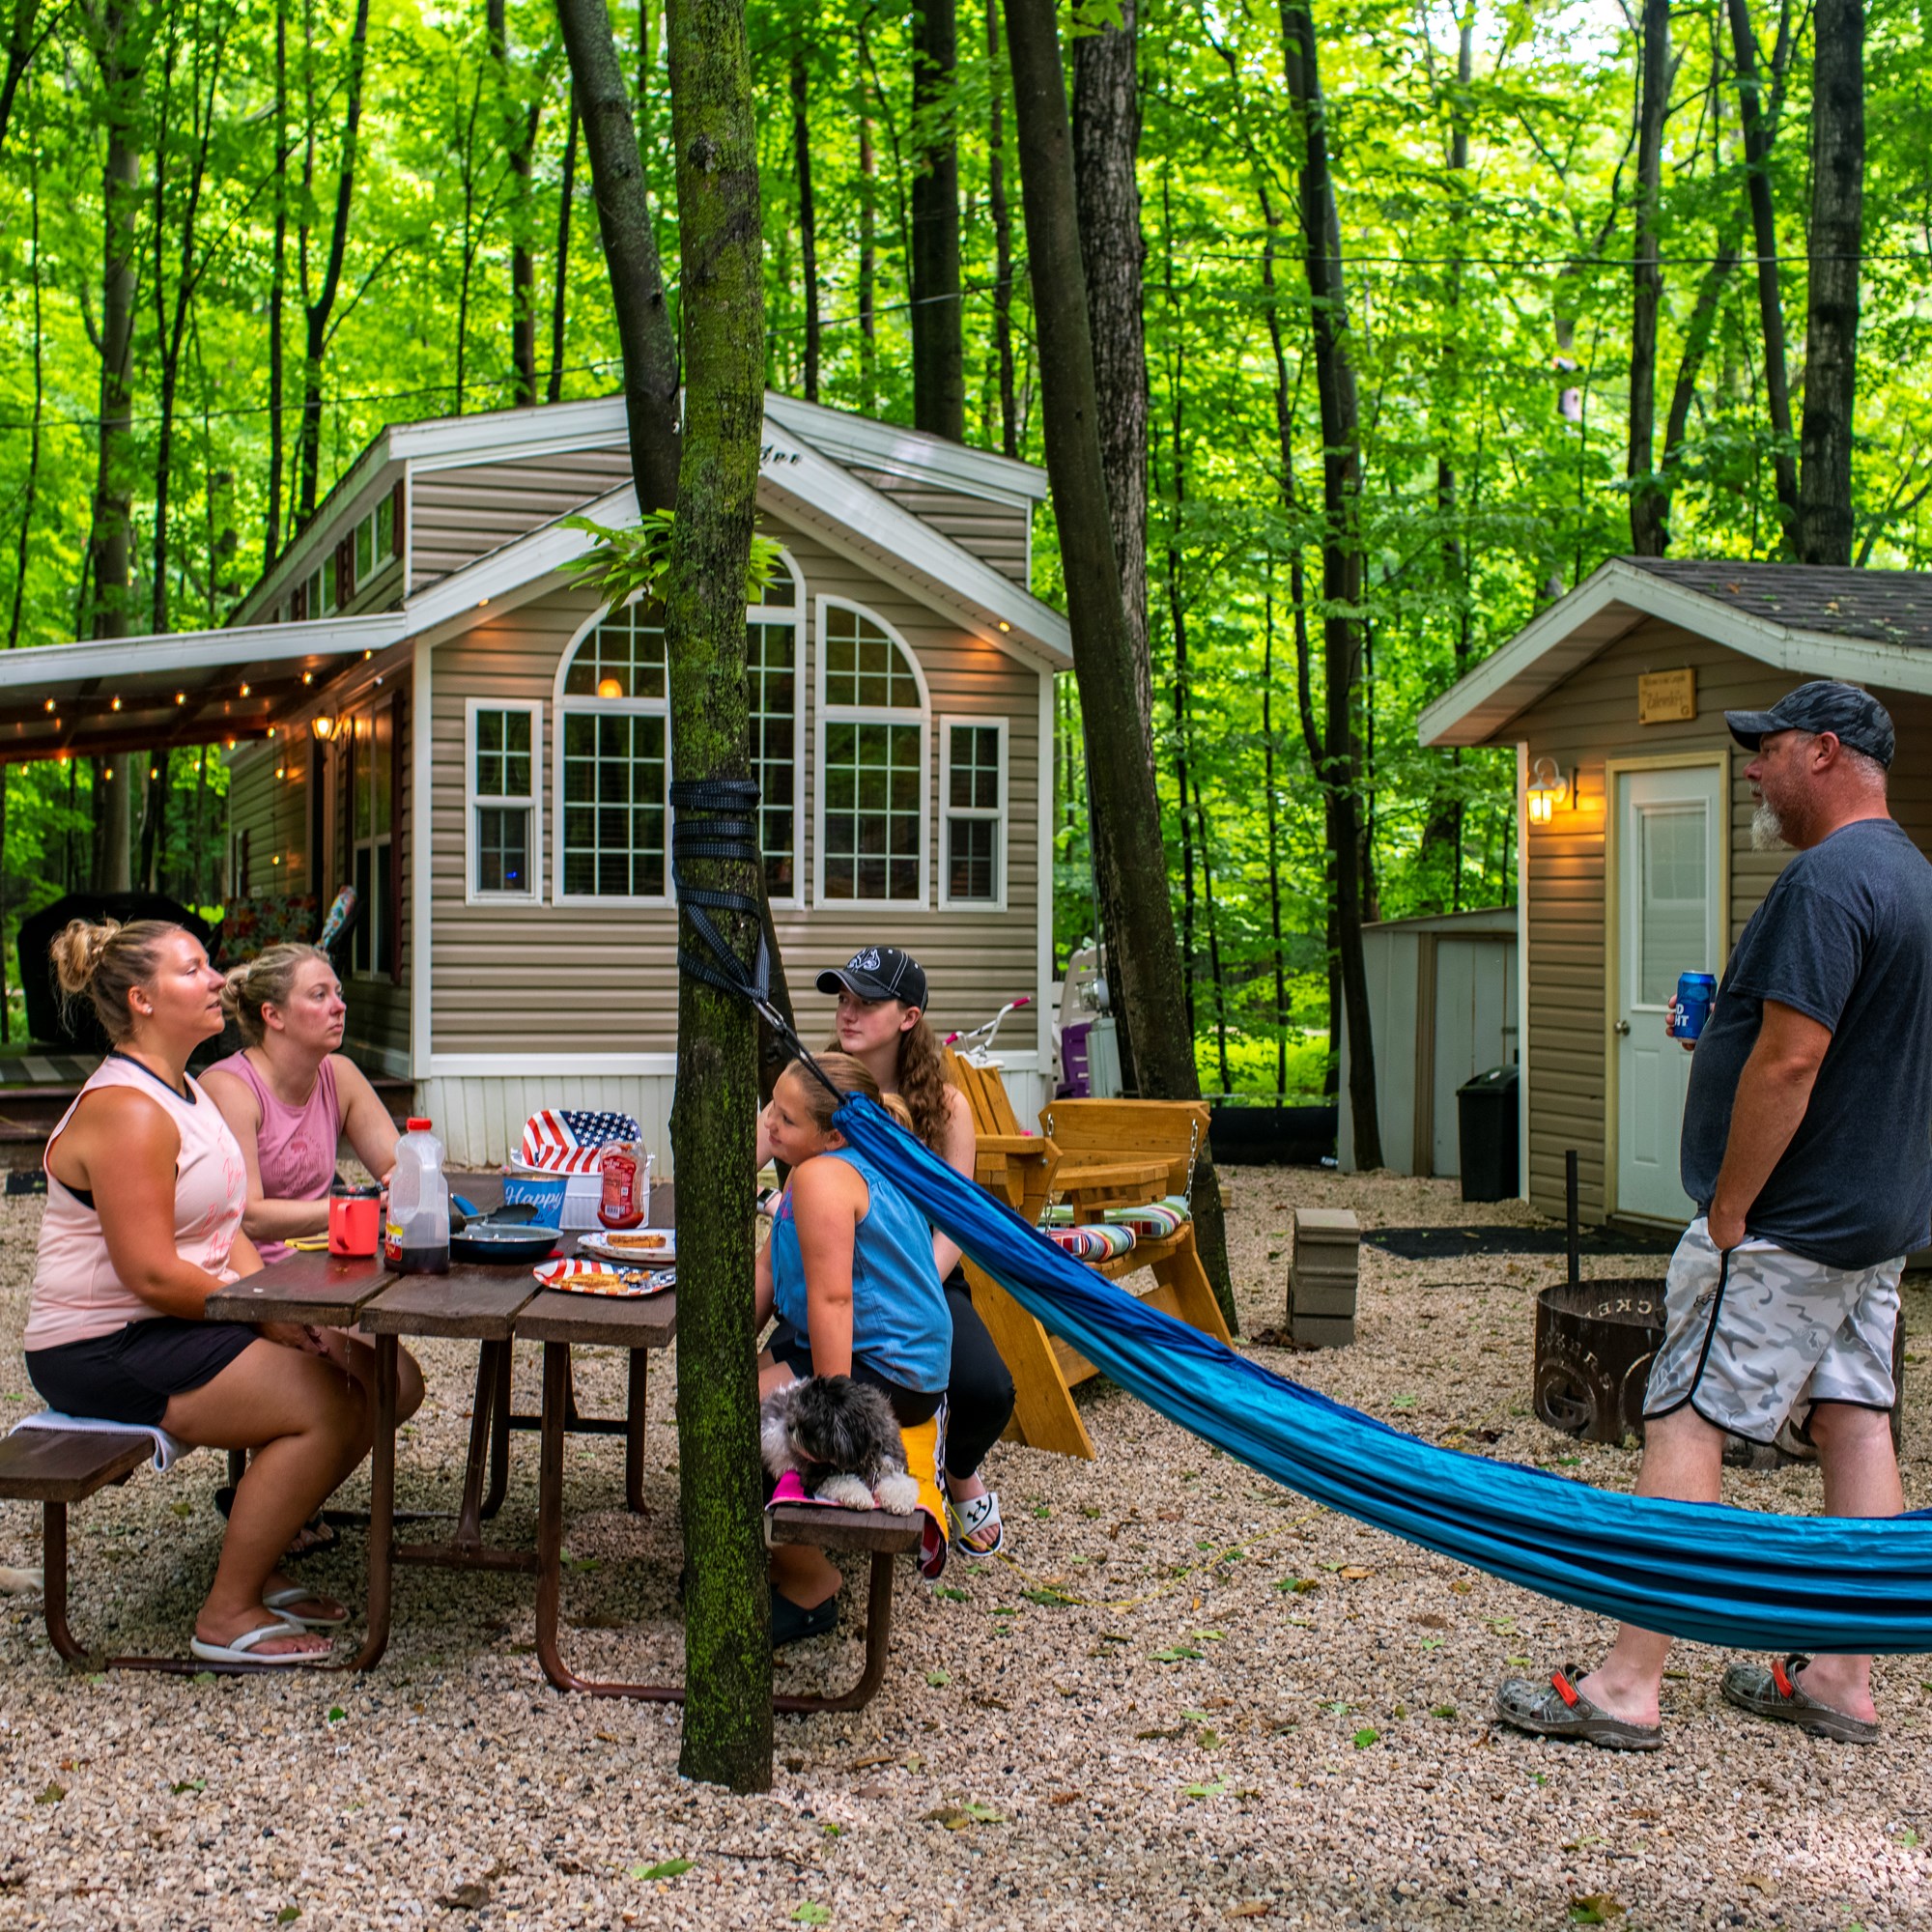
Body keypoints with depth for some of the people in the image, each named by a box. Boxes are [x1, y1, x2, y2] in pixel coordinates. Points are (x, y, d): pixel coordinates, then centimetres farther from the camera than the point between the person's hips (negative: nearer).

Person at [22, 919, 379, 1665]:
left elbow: (224, 1233, 12)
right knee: (322, 1408, -22)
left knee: (365, 1385, 0)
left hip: (172, 1327, 10)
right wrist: (268, 1317, -17)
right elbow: (150, 1273, -24)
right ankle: (227, 1617, -9)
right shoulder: (126, 1112, -20)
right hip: (103, 1351, -10)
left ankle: (251, 1568, 14)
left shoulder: (186, 1093, 13)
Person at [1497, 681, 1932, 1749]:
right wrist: (1723, 1020, 13)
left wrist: (1728, 1213, -18)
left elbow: (1788, 1062, -24)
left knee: (1684, 1428, -7)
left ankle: (1627, 1686, -5)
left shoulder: (1825, 879, -19)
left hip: (1788, 1223, -10)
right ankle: (1843, 1680, 17)